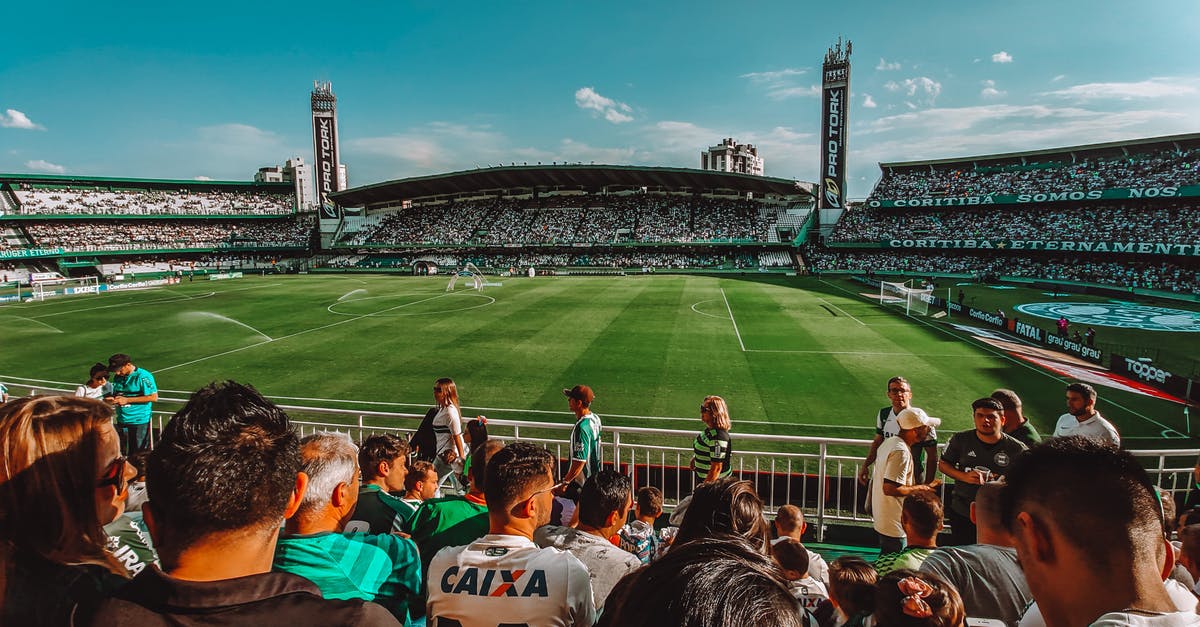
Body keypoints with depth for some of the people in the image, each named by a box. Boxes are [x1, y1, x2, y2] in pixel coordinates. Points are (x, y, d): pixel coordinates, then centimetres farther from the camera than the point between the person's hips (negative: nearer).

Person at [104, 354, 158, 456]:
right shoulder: (117, 377, 8)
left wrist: (127, 400, -17)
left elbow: (153, 397, -18)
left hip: (139, 421, -7)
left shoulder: (143, 376, -14)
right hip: (122, 420, 7)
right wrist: (112, 399, -3)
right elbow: (116, 394, 22)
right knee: (121, 453, 15)